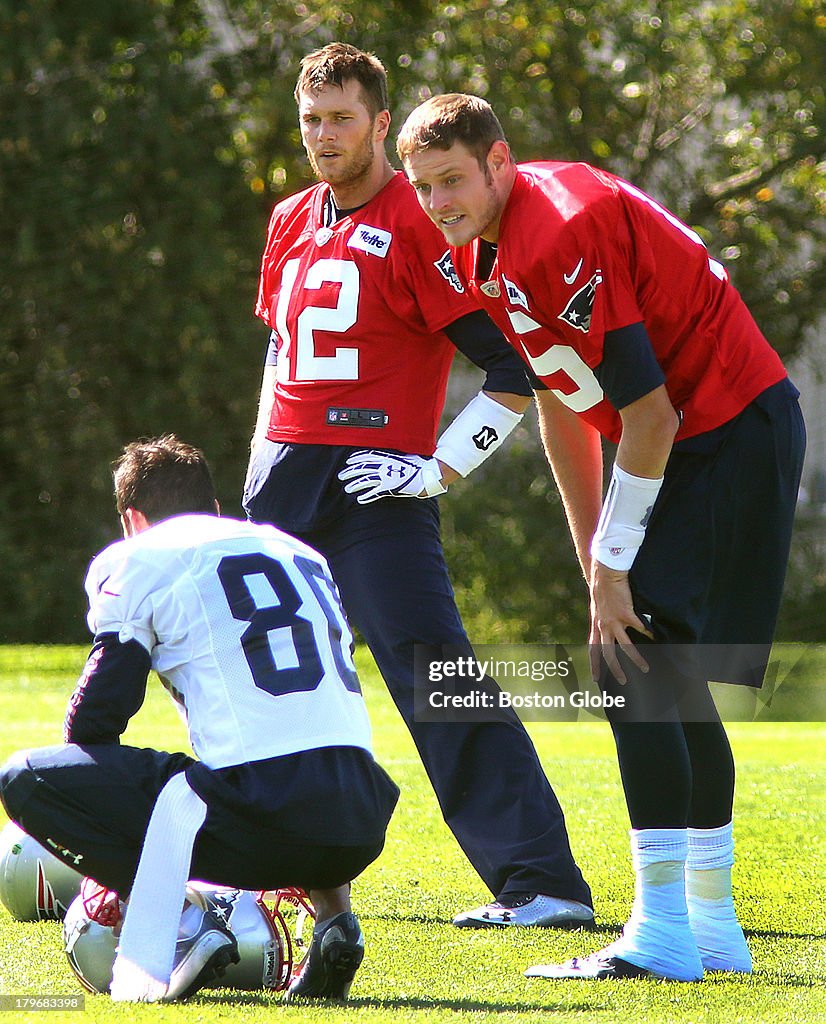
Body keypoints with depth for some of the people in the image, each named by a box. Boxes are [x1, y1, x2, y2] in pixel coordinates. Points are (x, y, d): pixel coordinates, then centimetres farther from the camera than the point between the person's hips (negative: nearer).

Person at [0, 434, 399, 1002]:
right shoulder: (302, 554, 28)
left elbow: (94, 720, 10)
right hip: (363, 824, 6)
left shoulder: (138, 562, 10)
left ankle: (182, 927, -6)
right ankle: (334, 917, 13)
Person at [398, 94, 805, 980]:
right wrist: (596, 560, 11)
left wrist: (615, 565, -14)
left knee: (633, 662, -16)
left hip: (732, 432, -10)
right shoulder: (481, 250, 8)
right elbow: (559, 405, 15)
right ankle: (713, 926, 21)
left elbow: (648, 416, -21)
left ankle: (662, 934, -17)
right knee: (663, 673, 14)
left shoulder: (561, 232, -22)